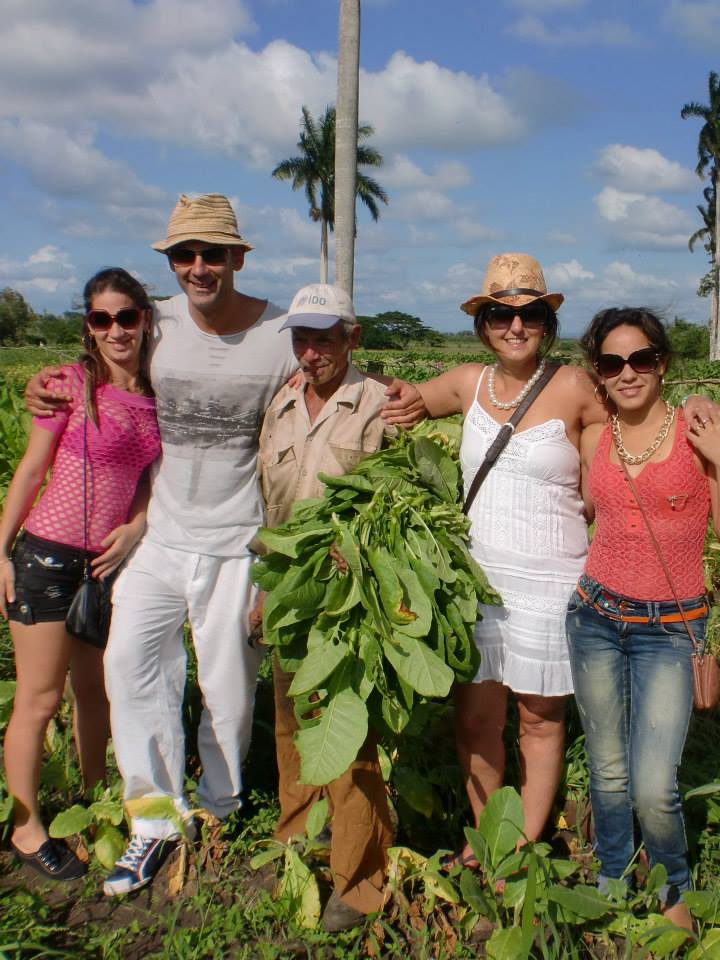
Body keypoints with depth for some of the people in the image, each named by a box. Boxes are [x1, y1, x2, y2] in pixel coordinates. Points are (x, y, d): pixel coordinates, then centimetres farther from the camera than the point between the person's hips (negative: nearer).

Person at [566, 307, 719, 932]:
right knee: (608, 773, 13)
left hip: (669, 630, -3)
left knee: (654, 790, -8)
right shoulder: (594, 440, 4)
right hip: (596, 617, 3)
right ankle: (612, 883, 38)